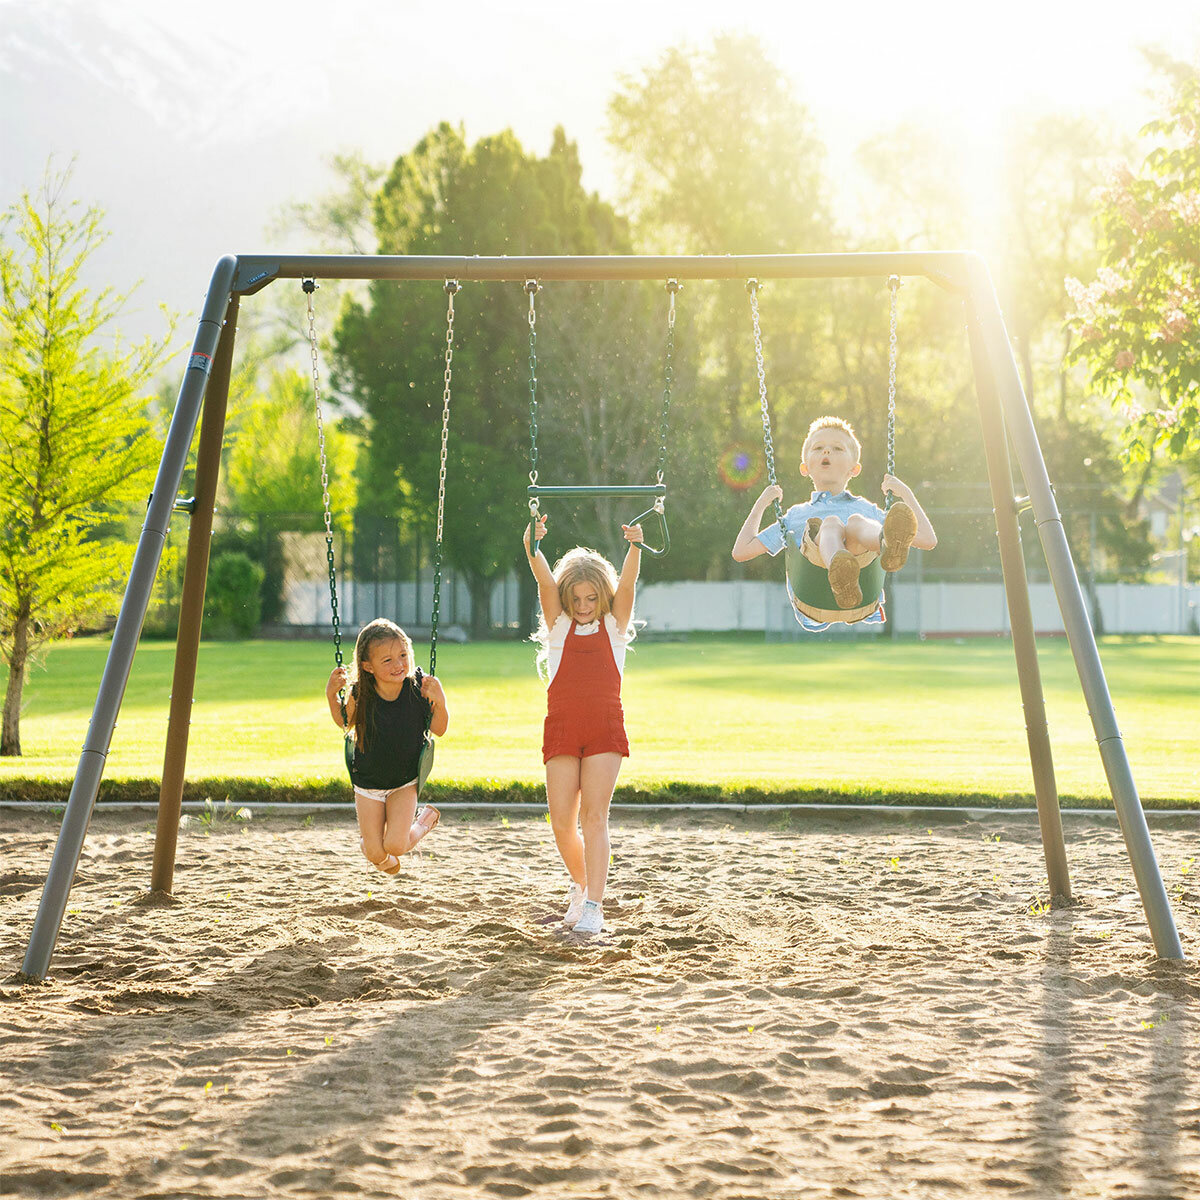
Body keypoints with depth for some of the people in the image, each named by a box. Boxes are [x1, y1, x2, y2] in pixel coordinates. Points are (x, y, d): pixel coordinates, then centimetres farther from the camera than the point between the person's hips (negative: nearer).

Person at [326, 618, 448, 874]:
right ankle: (370, 840, 40)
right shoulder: (360, 696, -17)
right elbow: (345, 723, 5)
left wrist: (439, 701, -27)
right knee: (375, 854, 2)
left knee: (395, 846, -16)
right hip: (368, 783, 1)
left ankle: (426, 820, 16)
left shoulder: (418, 690, -19)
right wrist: (331, 694, -13)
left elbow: (439, 730, -8)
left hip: (404, 784, -1)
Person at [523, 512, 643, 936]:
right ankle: (580, 885, 25)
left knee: (594, 815, -11)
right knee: (561, 821, -1)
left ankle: (593, 904, -13)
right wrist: (532, 546, -20)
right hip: (561, 728, 2)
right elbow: (545, 582, -4)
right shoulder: (559, 625, 12)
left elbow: (627, 583, -5)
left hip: (605, 729, -2)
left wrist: (634, 547, -22)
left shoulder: (614, 625, 11)